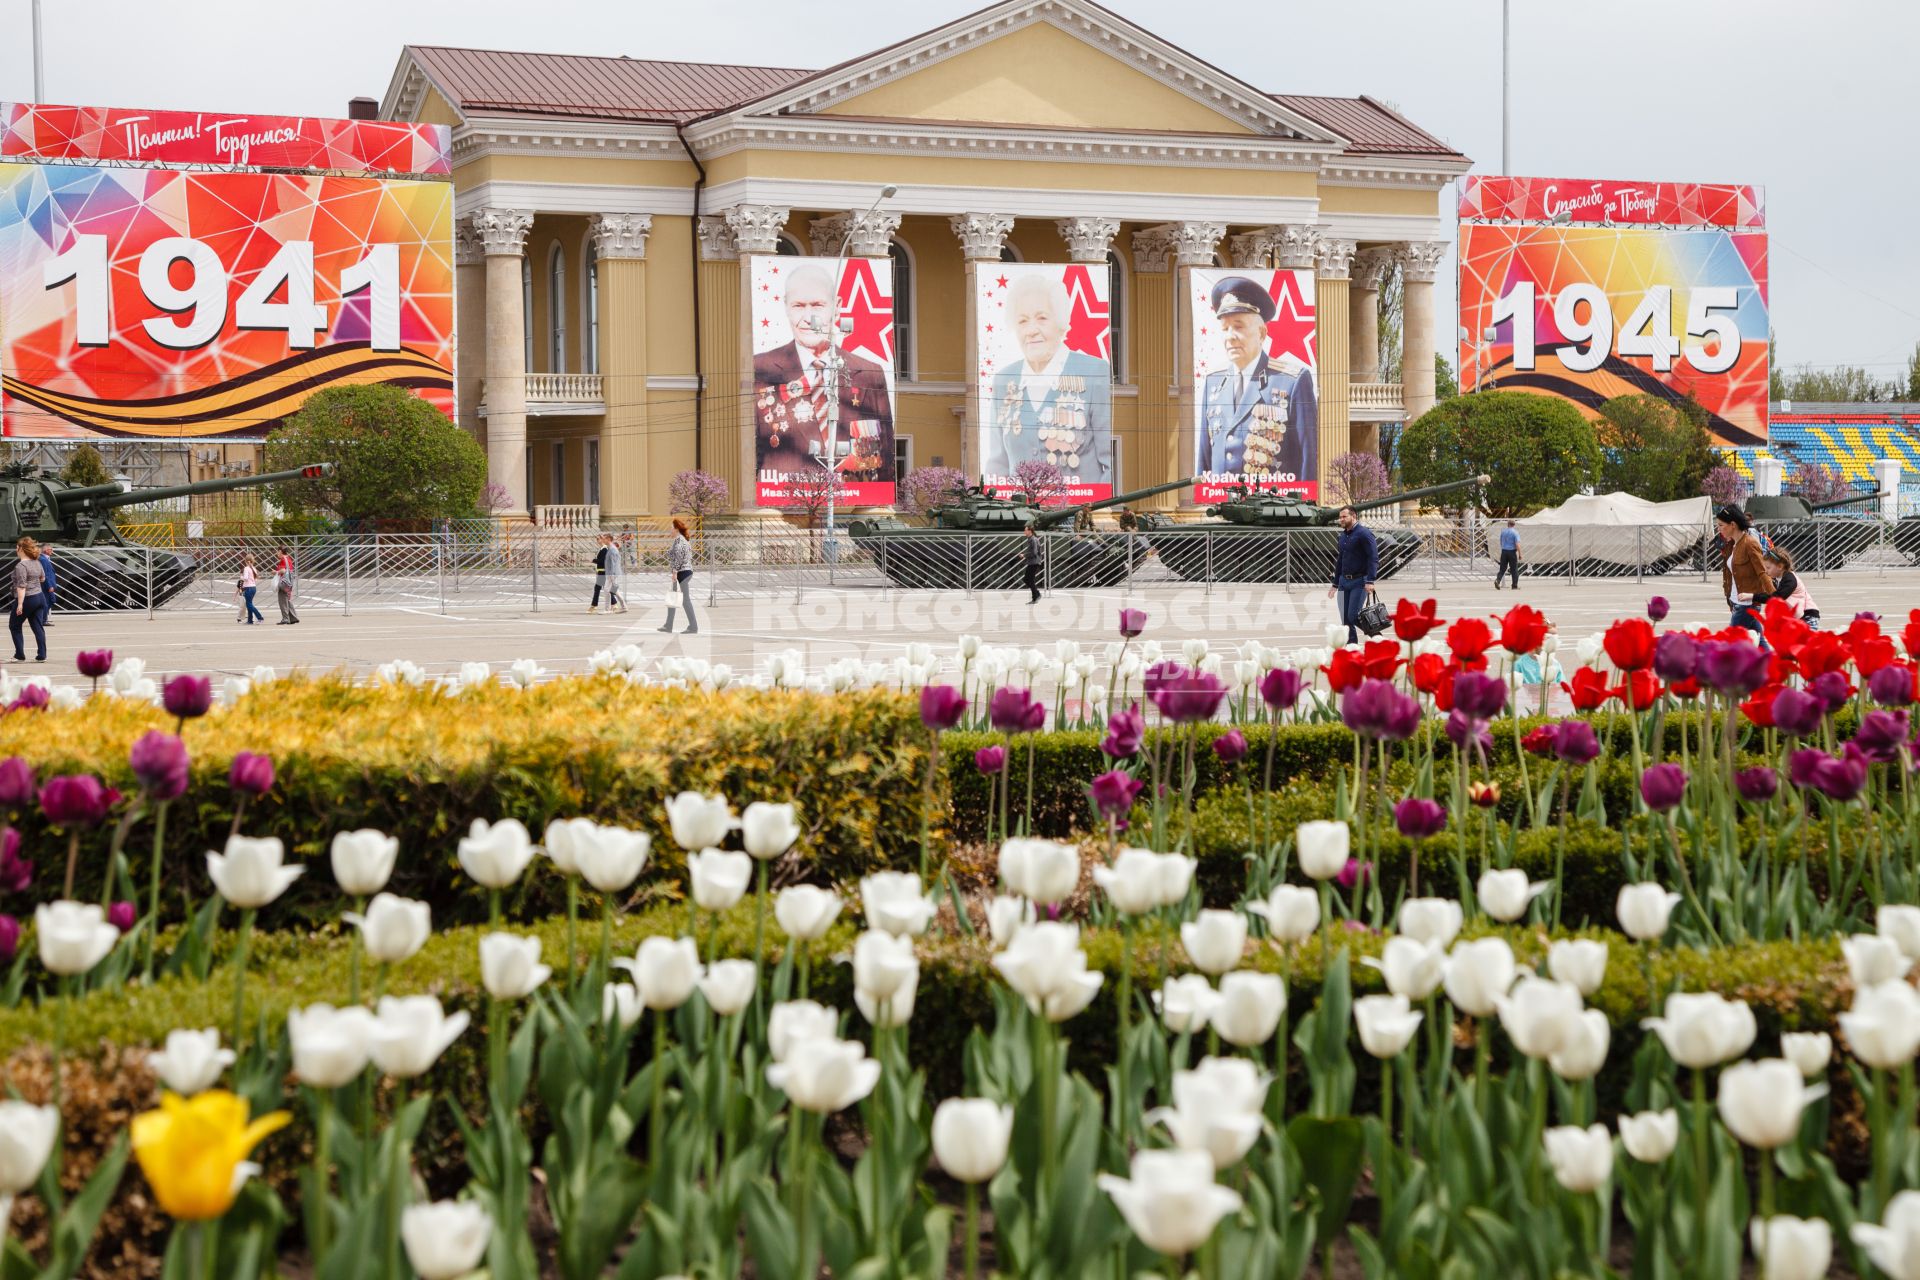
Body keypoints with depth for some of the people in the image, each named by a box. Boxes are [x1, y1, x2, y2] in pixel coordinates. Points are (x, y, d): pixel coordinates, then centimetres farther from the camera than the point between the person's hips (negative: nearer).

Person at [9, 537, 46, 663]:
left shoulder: (21, 565, -18)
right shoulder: (36, 562, 6)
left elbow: (21, 586, -24)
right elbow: (43, 578, 21)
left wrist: (20, 604, -25)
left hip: (27, 599, -7)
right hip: (40, 597, 7)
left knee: (14, 626, 9)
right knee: (38, 627, 8)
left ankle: (20, 655, 9)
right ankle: (42, 655, 5)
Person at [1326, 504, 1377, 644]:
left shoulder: (1364, 533, -10)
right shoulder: (1343, 535, 16)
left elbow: (1373, 558, -16)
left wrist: (1370, 581, -25)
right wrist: (1335, 584, 25)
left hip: (1359, 581, -8)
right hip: (1344, 581, 8)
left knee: (1353, 616, -14)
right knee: (1345, 618, 4)